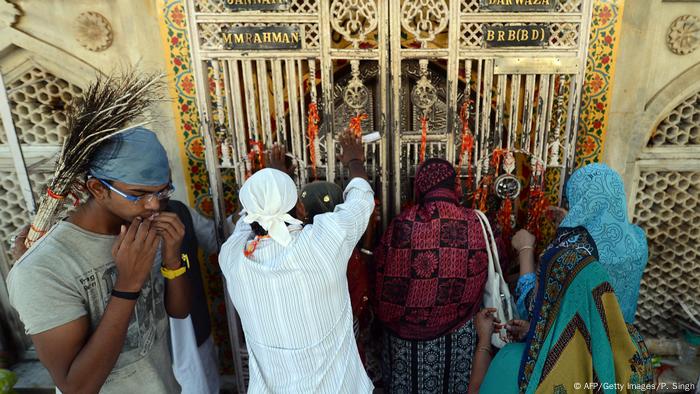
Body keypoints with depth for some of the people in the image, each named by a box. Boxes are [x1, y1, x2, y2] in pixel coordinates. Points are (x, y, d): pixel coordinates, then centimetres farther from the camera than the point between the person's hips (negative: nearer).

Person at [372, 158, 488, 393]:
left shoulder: (403, 223, -16)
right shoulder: (473, 223, -13)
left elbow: (383, 275, -6)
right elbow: (479, 281, -3)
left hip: (407, 328, 0)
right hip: (457, 332, 1)